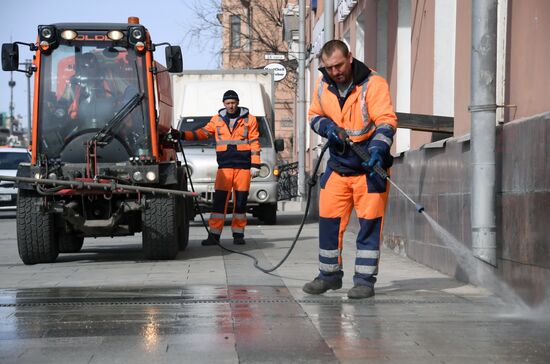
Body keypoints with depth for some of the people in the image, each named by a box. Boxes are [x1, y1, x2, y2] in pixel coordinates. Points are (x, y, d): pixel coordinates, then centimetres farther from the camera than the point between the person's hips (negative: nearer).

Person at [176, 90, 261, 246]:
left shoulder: (249, 119, 5)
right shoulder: (217, 120, 12)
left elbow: (254, 143, 3)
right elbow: (203, 132, 11)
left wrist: (255, 165, -3)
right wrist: (183, 135, -3)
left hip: (243, 166, -1)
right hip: (224, 166, 1)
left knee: (240, 201, 2)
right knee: (219, 201, -5)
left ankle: (238, 234, 12)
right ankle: (214, 235, -4)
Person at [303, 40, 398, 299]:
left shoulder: (373, 83, -15)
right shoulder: (323, 85, 2)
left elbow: (386, 121, -22)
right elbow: (314, 115, 17)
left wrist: (377, 149, -38)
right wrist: (327, 126, -6)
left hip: (369, 166, -5)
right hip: (337, 165, 5)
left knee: (369, 222, -4)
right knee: (328, 220, 7)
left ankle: (365, 280, 5)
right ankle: (329, 275, 22)